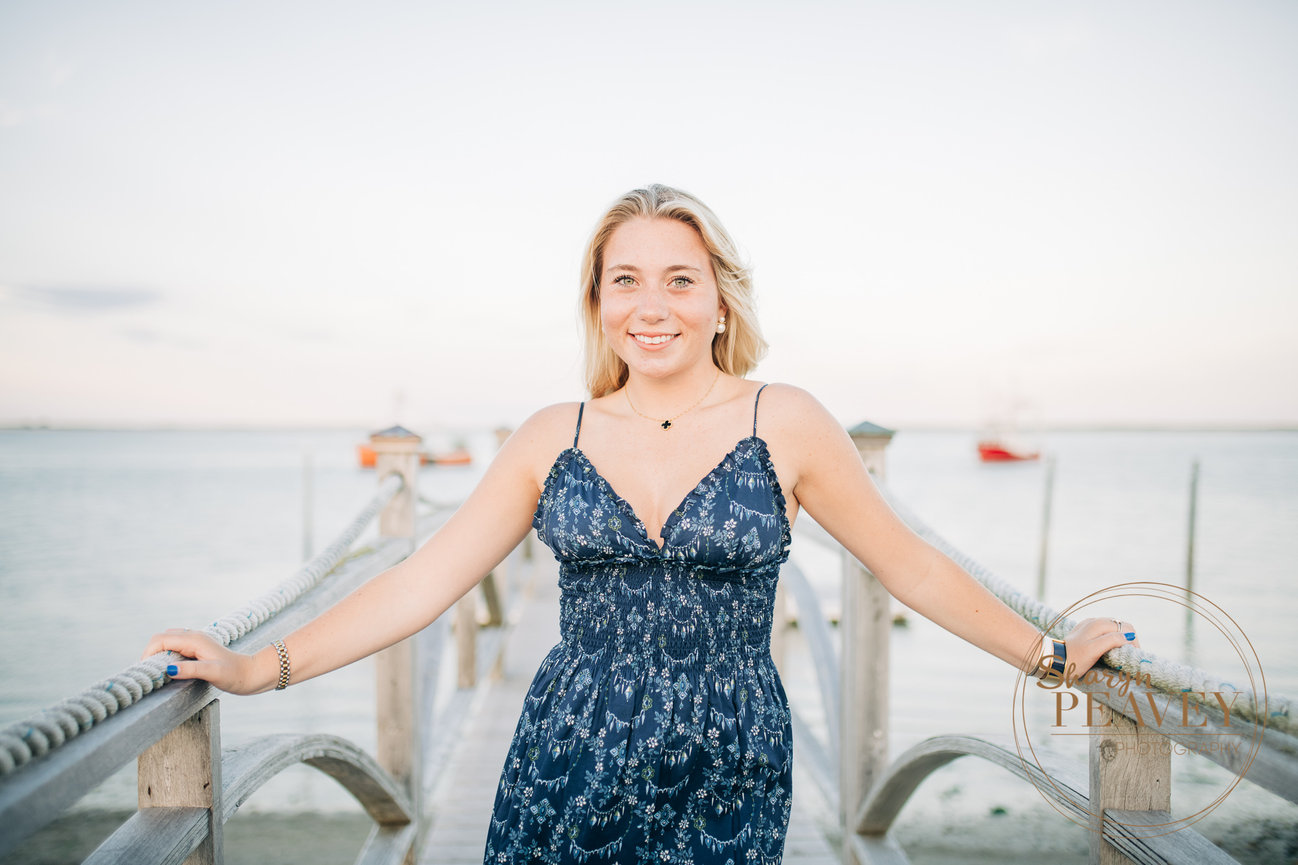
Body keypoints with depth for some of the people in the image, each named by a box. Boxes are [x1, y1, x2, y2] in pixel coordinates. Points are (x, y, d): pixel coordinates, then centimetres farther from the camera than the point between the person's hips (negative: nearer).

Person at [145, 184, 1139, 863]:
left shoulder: (785, 425, -3)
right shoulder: (554, 438, 2)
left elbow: (912, 568, 5)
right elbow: (426, 578, 1)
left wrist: (1051, 653, 10)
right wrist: (258, 668, -3)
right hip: (564, 779, 2)